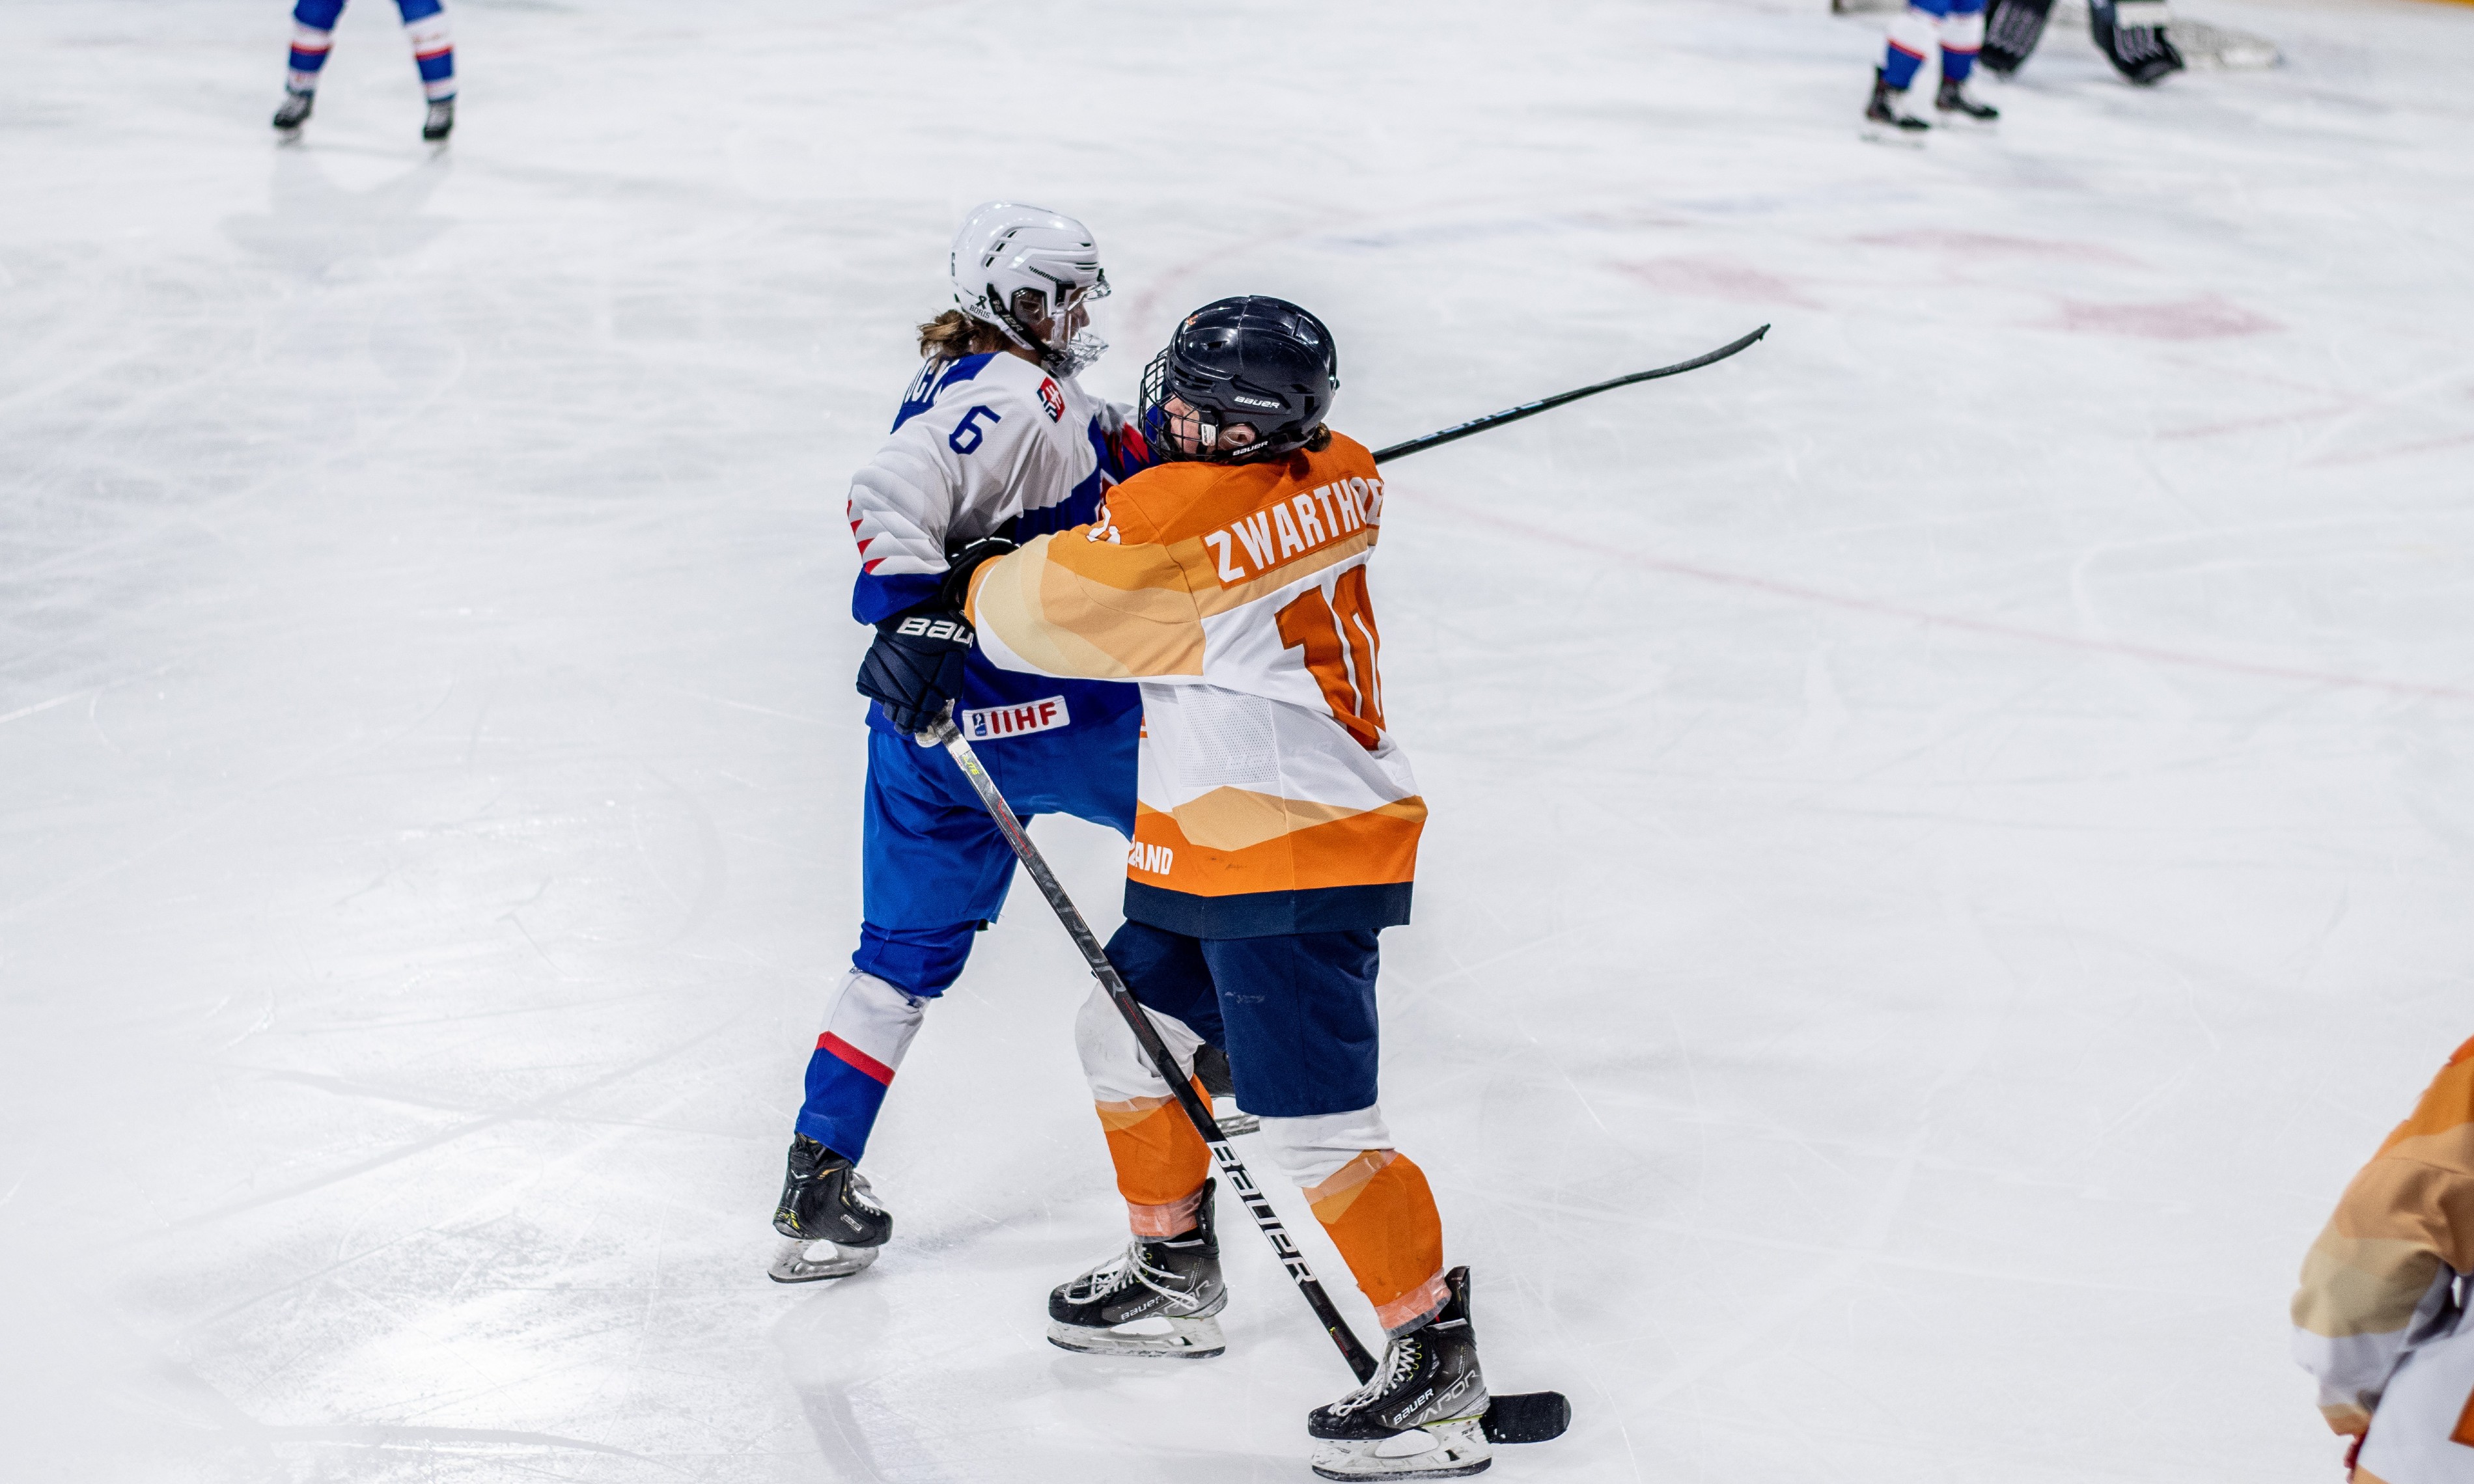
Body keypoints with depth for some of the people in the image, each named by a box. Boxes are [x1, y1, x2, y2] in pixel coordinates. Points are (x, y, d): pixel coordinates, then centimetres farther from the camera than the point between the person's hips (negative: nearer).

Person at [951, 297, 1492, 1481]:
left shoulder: (1179, 516, -22)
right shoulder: (1336, 479, 3)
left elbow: (1045, 609, -11)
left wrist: (972, 587, 11)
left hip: (1296, 862, -11)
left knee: (1311, 1120, -10)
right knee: (1126, 1030, 22)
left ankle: (1435, 1357, -4)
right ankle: (1174, 1274, 37)